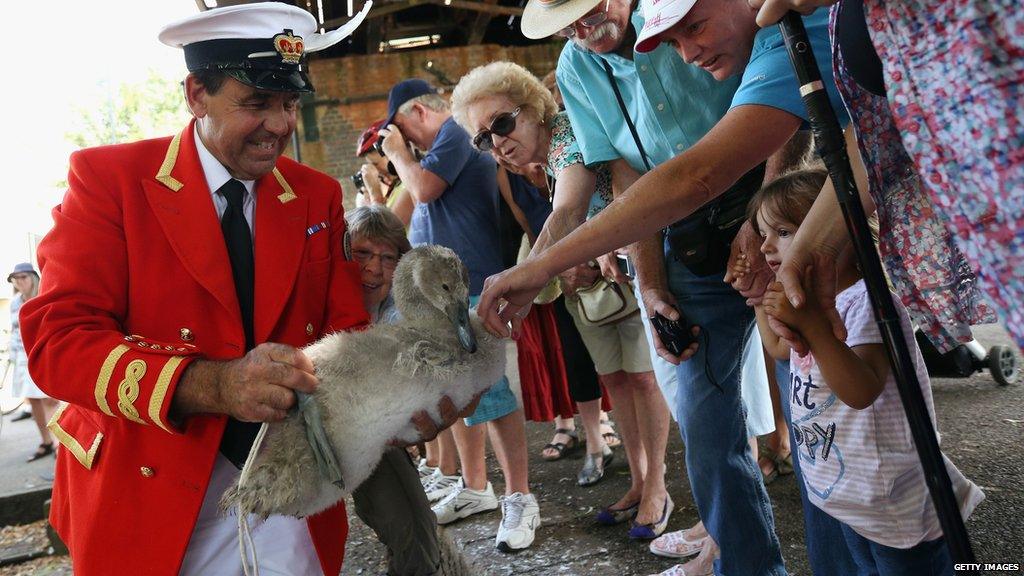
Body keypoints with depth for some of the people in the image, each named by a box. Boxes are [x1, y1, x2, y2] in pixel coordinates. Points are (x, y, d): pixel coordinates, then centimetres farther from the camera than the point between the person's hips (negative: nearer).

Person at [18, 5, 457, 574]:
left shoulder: (319, 196, 3)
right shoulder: (109, 177, -9)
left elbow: (345, 333, -1)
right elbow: (58, 336, -19)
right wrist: (215, 385, -35)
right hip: (147, 498, -2)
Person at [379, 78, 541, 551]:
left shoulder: (454, 132, -7)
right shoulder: (443, 143, 22)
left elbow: (425, 189, -17)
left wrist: (399, 153, -2)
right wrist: (394, 159, 16)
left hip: (471, 289, -10)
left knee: (490, 394, -9)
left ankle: (519, 499, -2)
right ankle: (474, 488, 26)